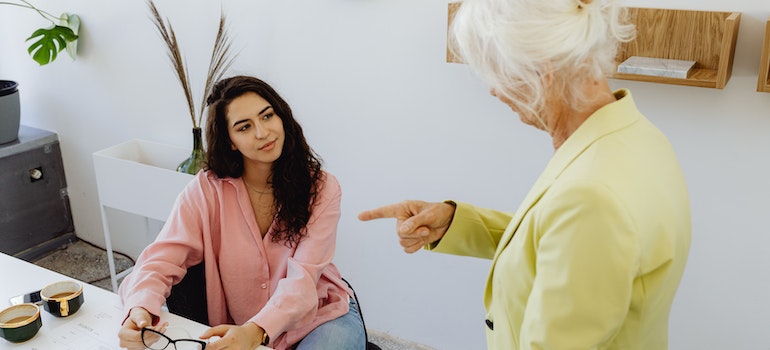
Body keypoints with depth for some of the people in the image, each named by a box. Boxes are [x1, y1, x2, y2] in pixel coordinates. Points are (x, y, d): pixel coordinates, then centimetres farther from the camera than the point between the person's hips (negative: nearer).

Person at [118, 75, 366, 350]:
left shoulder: (321, 189, -12)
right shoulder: (207, 189, -10)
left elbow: (303, 278, -22)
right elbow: (161, 260, -15)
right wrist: (140, 310, -37)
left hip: (321, 315, -3)